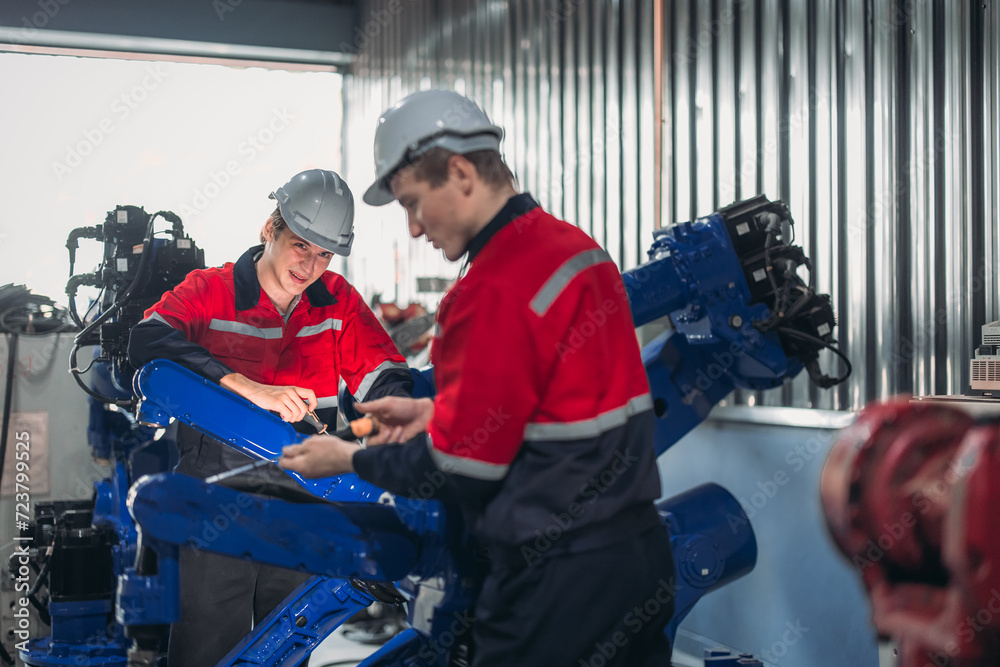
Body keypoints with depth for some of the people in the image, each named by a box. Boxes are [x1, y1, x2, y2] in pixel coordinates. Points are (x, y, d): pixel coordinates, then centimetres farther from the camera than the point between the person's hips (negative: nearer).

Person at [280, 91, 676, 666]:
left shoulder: (498, 289, -21)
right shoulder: (579, 247, 8)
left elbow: (463, 470, -15)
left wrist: (350, 460, -1)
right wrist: (437, 411, 15)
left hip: (560, 577, -9)